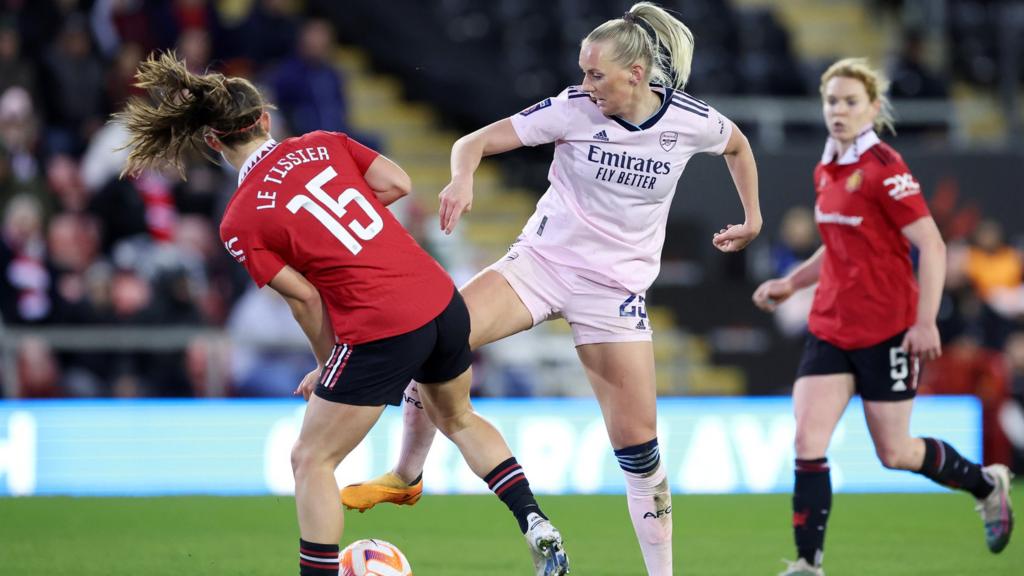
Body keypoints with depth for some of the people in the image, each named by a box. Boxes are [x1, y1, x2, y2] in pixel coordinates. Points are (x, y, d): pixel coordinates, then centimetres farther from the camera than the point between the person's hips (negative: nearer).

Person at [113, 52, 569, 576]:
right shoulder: (322, 143, 4)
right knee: (457, 418, 32)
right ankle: (538, 528, 23)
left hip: (379, 333, -6)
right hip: (443, 301, 6)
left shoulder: (239, 224, -8)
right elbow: (398, 183, 2)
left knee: (311, 461, 10)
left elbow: (304, 298, -4)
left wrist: (326, 366, 10)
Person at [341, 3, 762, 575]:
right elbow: (476, 141, -12)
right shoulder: (574, 108, -12)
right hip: (542, 260, 0)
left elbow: (738, 144, 16)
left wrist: (753, 217, 17)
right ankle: (406, 478, -1)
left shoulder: (692, 120, -8)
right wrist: (463, 178, -32)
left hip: (618, 288, 0)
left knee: (638, 442, -4)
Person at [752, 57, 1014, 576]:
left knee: (894, 453, 5)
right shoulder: (826, 172, 9)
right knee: (807, 442, -8)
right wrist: (791, 282, 13)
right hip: (830, 328, 7)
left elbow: (932, 247, -17)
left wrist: (925, 322, -21)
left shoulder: (884, 169, -14)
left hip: (885, 332, -7)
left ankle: (987, 484, 32)